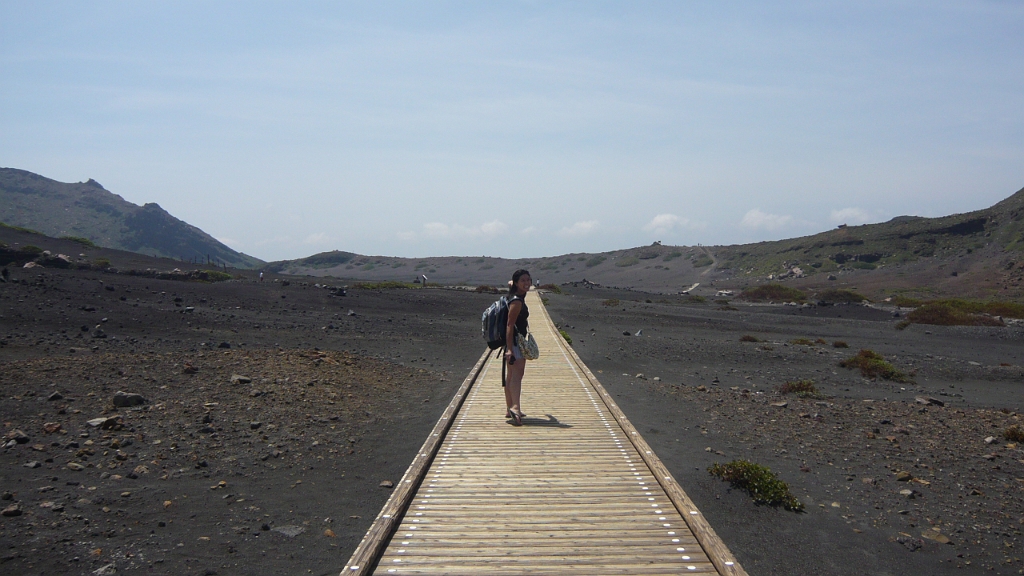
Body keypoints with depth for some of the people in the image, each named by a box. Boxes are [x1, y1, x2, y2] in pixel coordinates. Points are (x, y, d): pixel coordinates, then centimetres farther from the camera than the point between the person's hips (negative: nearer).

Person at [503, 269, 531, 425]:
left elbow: (510, 283, 33)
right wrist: (510, 349, -30)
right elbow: (510, 325, -24)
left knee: (511, 375, 17)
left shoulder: (519, 297, 9)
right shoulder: (517, 302, -19)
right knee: (517, 373, -25)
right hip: (514, 341, -11)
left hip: (515, 341, 11)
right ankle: (515, 407, -41)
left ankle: (509, 409, 27)